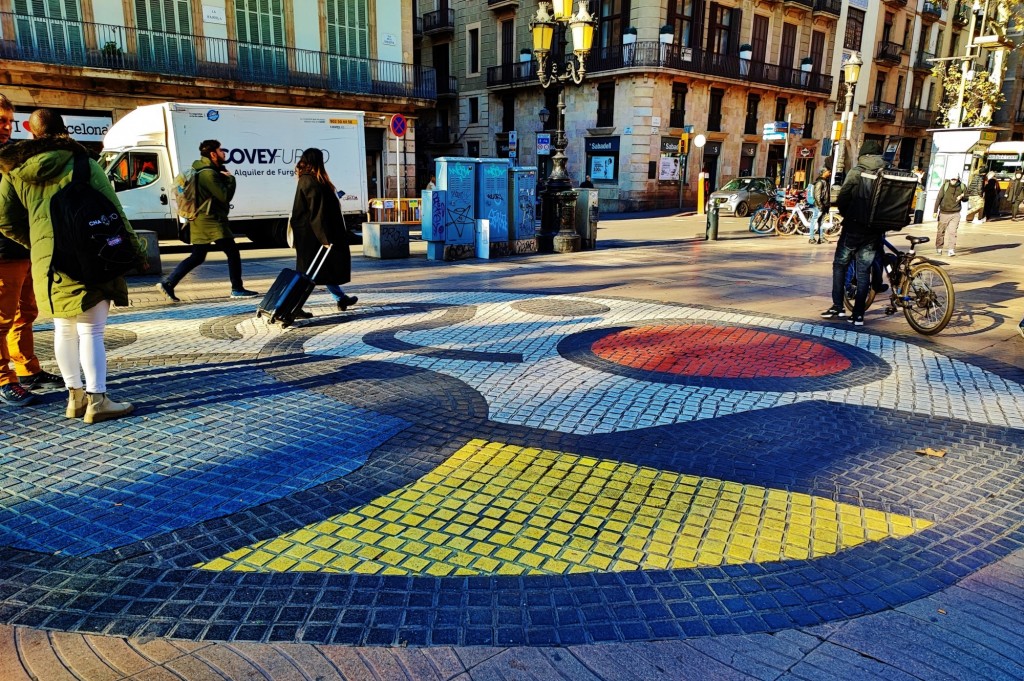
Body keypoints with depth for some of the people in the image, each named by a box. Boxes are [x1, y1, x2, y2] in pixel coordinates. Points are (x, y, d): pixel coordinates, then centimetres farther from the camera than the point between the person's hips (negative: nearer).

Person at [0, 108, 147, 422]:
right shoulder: (82, 165, -6)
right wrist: (136, 250, 0)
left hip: (45, 263, 5)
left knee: (63, 329, 14)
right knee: (91, 332, -3)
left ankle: (75, 396, 21)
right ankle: (96, 400, -2)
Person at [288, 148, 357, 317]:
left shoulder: (306, 180, 12)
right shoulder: (312, 182, -17)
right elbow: (317, 212, -22)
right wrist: (325, 237, -22)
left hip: (308, 233, 10)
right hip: (312, 234, -10)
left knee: (326, 266, 18)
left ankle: (341, 298, 30)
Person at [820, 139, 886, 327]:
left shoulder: (856, 172, -7)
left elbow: (843, 197, -12)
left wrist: (846, 215, 7)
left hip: (853, 227, -3)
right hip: (874, 230, 3)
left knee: (840, 265, 12)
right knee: (864, 271, 7)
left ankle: (838, 306, 7)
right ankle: (858, 314, 7)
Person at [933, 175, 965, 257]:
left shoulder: (961, 187, 1)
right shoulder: (945, 185, -6)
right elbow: (938, 198, -3)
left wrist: (962, 196, -12)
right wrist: (935, 211, -6)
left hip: (955, 214, 0)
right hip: (944, 213, 0)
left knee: (952, 231, -11)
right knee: (940, 231, 9)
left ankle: (952, 250, -11)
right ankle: (938, 248, 25)